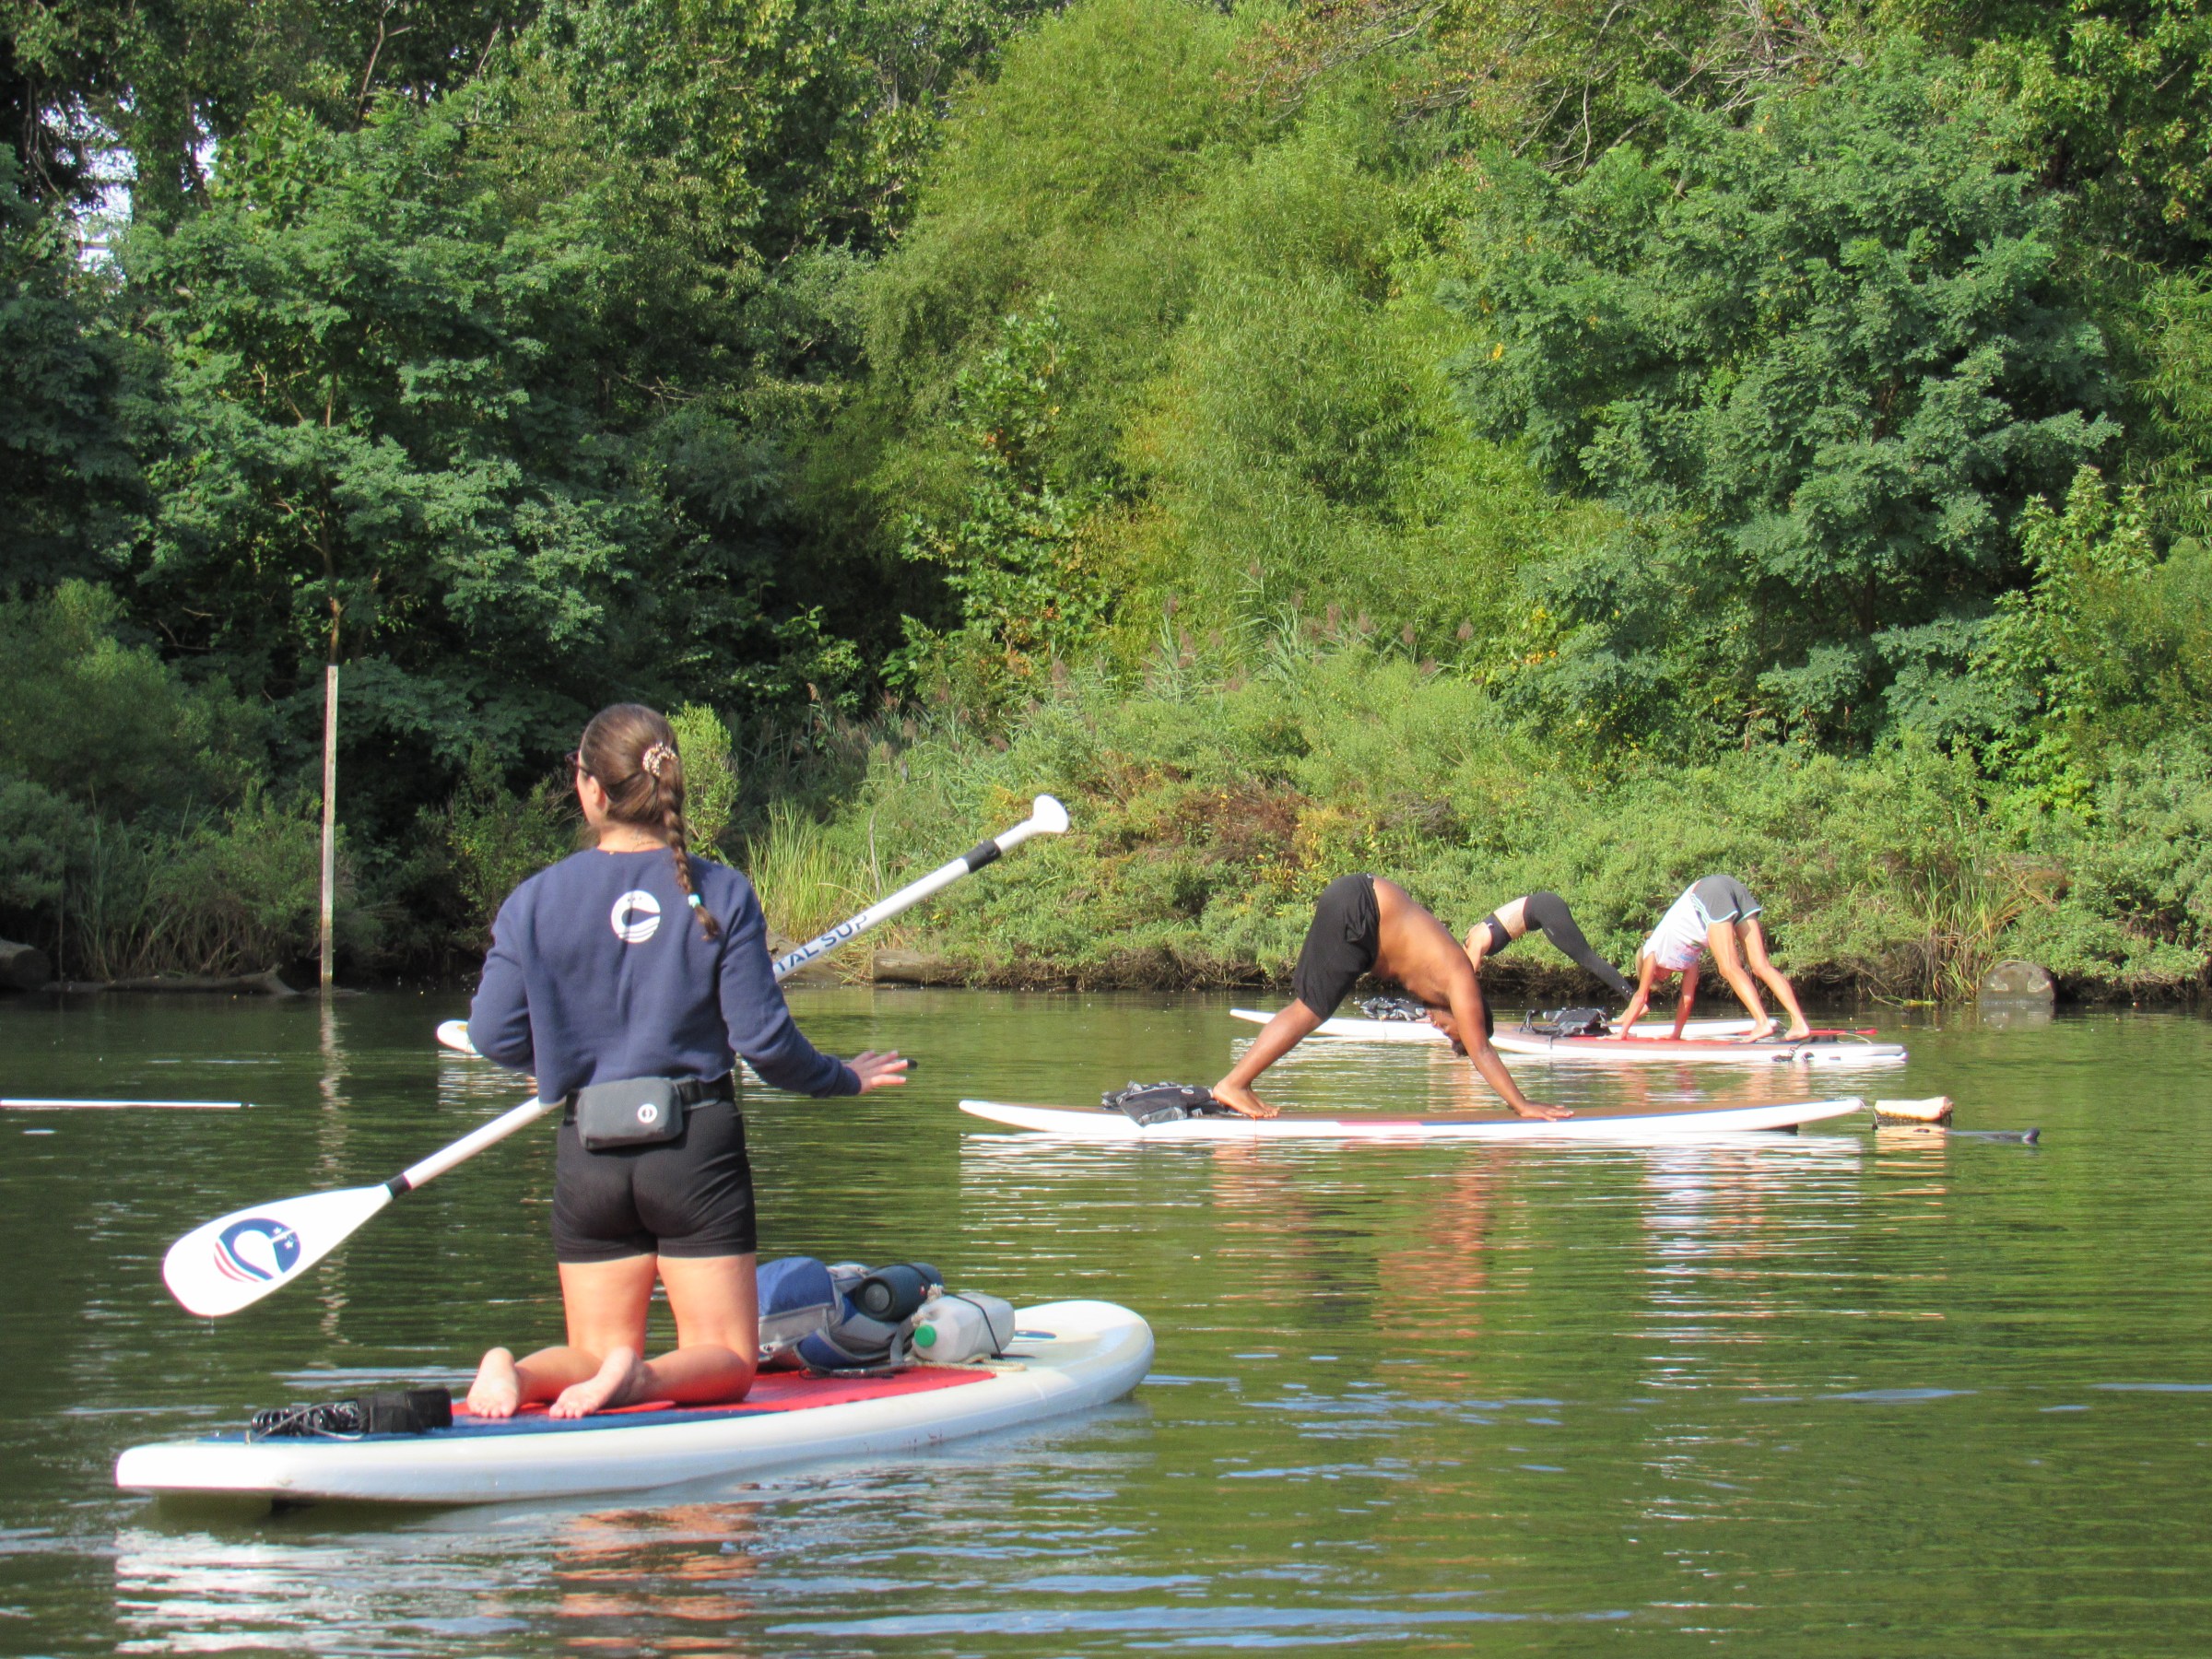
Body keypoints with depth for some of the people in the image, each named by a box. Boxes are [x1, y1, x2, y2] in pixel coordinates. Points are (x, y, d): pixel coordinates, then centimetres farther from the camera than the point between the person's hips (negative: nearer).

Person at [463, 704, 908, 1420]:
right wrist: (843, 1080, 12)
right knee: (726, 1361, 7)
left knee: (596, 1352, 13)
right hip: (698, 1146, -2)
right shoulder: (722, 895, -7)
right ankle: (641, 1377, -26)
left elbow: (494, 1036, -1)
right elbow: (762, 1037, -7)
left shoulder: (535, 902, -4)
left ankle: (517, 1372, -20)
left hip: (590, 1156, 2)